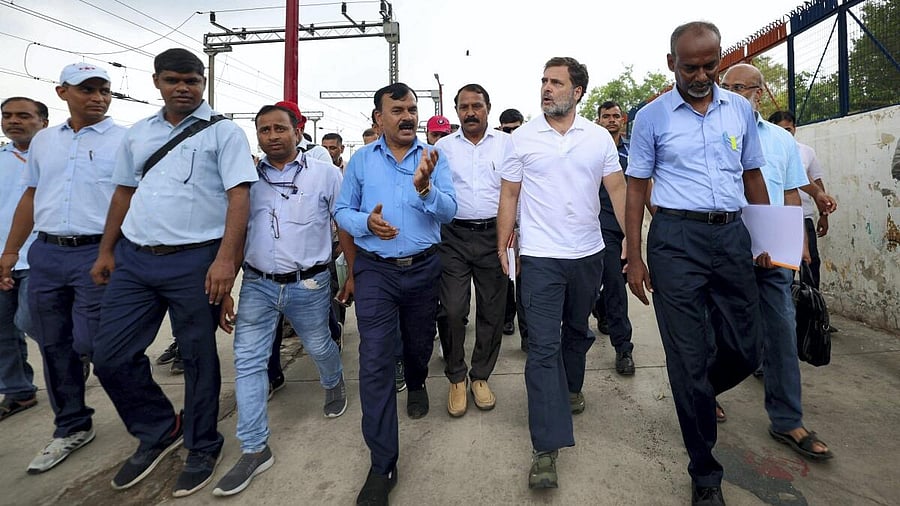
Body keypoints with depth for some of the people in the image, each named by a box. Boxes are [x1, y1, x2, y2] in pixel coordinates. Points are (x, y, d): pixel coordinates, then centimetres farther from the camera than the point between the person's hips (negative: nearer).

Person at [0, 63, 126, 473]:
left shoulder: (126, 141, -2)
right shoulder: (43, 140, 15)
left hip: (99, 254, -6)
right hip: (45, 255, 6)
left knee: (94, 346, -7)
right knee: (54, 347, 11)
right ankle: (72, 427, 27)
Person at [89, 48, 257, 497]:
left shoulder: (223, 132, -2)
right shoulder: (137, 134, 15)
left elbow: (239, 196, -11)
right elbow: (124, 193, 21)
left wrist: (225, 259, -21)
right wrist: (106, 251, 18)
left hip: (195, 262, -5)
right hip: (133, 259, 6)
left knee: (198, 359, 5)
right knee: (110, 357, 8)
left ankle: (201, 448, 25)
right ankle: (159, 431, 30)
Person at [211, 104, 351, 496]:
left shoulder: (324, 174, -2)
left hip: (309, 285, -2)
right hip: (257, 285, 3)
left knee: (320, 347, 15)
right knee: (248, 362, 1)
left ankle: (334, 385, 51)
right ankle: (255, 449, 15)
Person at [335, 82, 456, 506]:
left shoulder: (433, 158, 0)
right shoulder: (360, 160, 3)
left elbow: (448, 212, -9)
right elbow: (342, 211, 4)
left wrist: (424, 186, -28)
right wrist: (365, 222, -17)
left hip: (423, 268, 1)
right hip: (375, 269, -1)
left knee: (419, 344, 20)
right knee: (375, 361, -7)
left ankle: (416, 385, 56)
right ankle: (382, 464, 3)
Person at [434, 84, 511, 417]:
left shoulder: (505, 143, 9)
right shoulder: (444, 146, 10)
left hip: (493, 233, 1)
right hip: (454, 235, 0)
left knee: (492, 310, 7)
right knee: (452, 310, -5)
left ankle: (481, 376, 25)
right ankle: (456, 378, 17)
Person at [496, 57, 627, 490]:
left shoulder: (599, 137, 4)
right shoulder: (523, 137, 0)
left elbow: (618, 189, 3)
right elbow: (509, 194, 1)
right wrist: (502, 246, -4)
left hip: (588, 254, 3)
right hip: (541, 257, -3)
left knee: (578, 331, 22)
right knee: (543, 347, -7)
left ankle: (571, 388, 49)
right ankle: (546, 448, -2)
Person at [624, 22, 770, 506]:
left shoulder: (741, 109, 11)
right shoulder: (651, 116, 1)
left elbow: (752, 176, 16)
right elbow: (636, 187, 1)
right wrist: (633, 257, -5)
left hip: (732, 234, 4)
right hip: (676, 238, -4)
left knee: (746, 348, 11)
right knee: (689, 356, 1)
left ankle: (695, 397, 45)